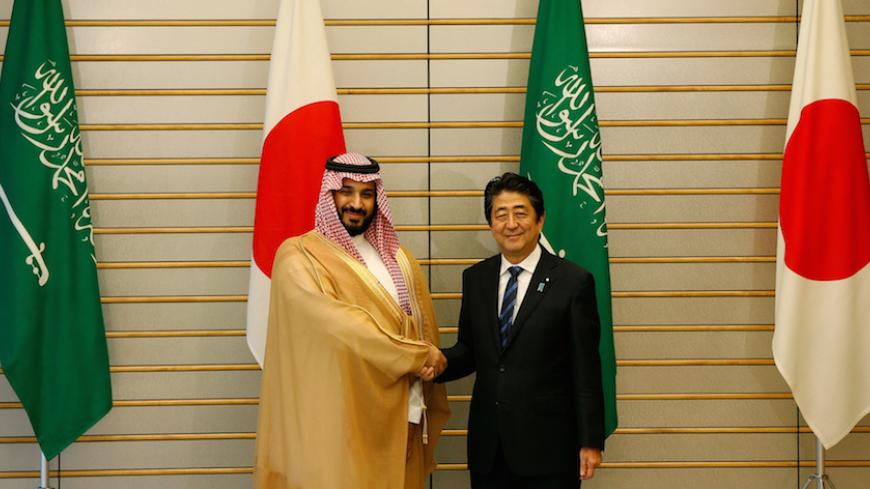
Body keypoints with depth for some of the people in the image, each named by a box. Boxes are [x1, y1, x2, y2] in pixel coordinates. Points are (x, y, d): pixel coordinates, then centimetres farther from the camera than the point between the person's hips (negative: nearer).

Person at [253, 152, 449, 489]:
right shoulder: (299, 256, -7)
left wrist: (427, 362, -8)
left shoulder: (398, 259, 14)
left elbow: (423, 328, 14)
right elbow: (340, 325, -18)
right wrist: (416, 356, -14)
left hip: (397, 418, 6)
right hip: (338, 419, -5)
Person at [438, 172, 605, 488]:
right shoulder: (474, 278, 7)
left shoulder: (573, 282, -7)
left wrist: (591, 442, -7)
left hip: (547, 444, -4)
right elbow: (469, 350, 12)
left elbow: (586, 371, -7)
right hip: (487, 445, 4)